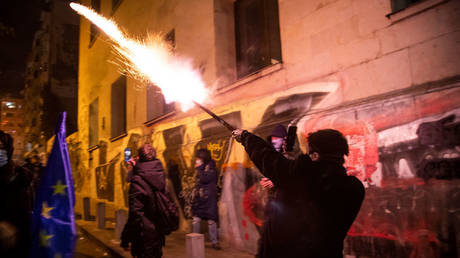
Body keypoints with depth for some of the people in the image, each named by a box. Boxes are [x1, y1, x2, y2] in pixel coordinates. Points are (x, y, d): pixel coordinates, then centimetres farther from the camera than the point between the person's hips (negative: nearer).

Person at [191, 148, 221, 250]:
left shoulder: (211, 167, -7)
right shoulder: (201, 167, 13)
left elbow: (205, 178, -21)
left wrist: (199, 167, -14)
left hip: (209, 198, -6)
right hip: (199, 198, 6)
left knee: (211, 221, 0)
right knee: (196, 220, 4)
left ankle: (214, 241, 11)